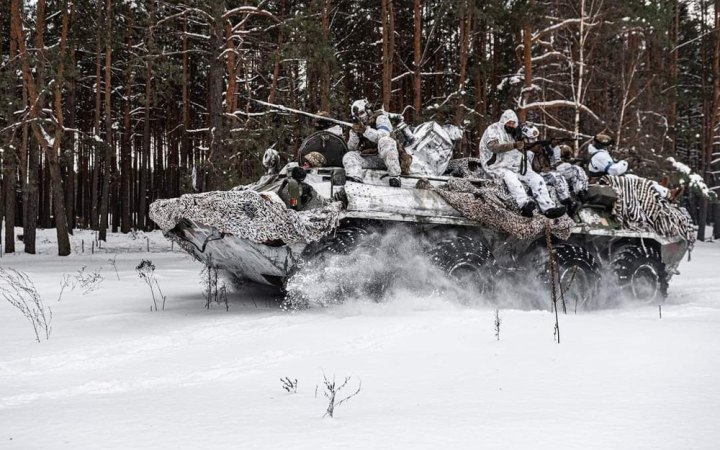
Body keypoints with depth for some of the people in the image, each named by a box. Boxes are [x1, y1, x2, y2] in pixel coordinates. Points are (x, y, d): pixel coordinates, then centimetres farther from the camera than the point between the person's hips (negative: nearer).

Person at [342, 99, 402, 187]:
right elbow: (351, 148, 9)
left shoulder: (380, 118, 2)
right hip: (369, 159, 5)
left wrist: (366, 130, -29)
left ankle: (395, 177, -39)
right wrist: (354, 133, -10)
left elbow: (384, 135, -18)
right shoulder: (357, 126, 19)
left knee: (384, 141, -35)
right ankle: (355, 179, -42)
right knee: (349, 156, -13)